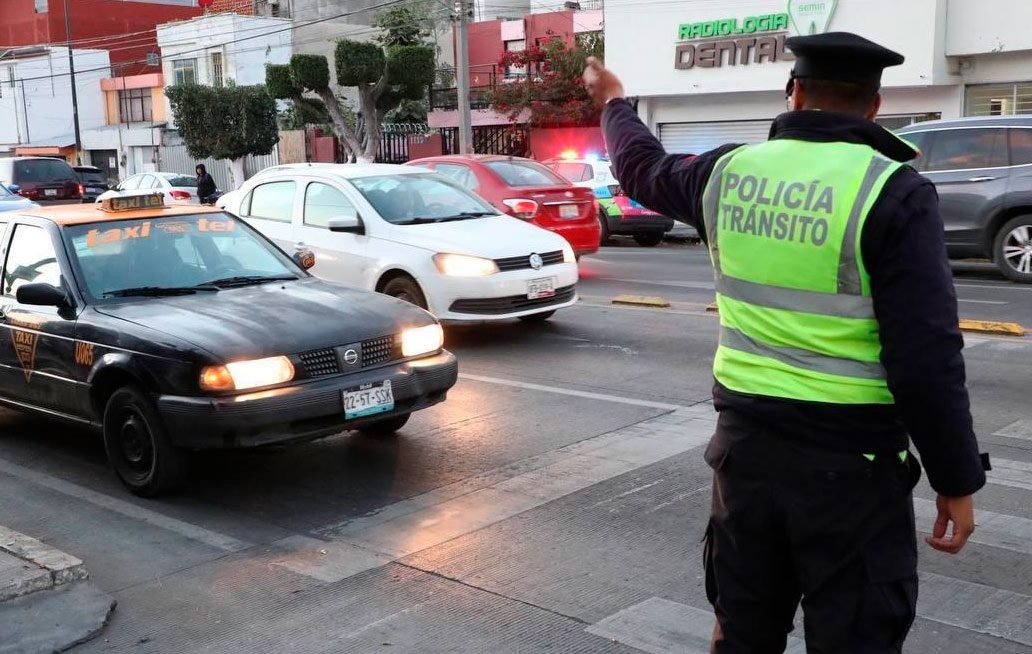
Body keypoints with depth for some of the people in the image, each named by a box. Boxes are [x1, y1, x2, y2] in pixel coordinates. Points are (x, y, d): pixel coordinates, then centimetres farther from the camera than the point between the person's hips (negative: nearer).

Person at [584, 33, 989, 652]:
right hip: (848, 460, -5)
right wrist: (957, 480, -7)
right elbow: (926, 358, -17)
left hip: (746, 441, 5)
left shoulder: (730, 172, 3)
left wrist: (615, 100, 44)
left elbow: (643, 167, 25)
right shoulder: (892, 192, -14)